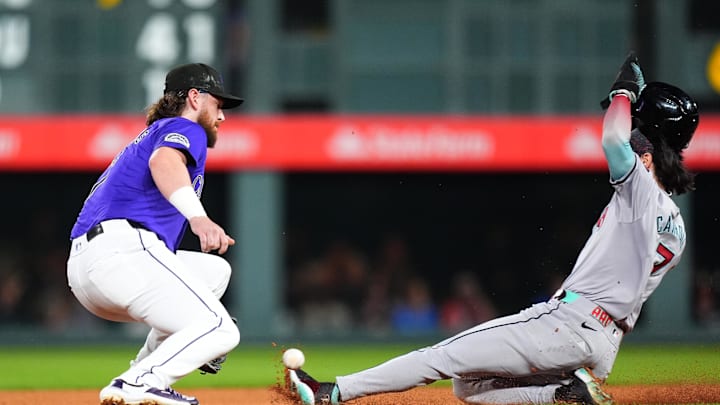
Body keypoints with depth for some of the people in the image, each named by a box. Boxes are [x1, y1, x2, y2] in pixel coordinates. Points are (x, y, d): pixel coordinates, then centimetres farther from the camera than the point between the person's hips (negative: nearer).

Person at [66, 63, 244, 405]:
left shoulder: (146, 137, 35)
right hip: (123, 249, -9)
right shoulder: (186, 129, 7)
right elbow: (164, 160, -19)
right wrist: (197, 216, -37)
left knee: (215, 271, 27)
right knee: (220, 332, -12)